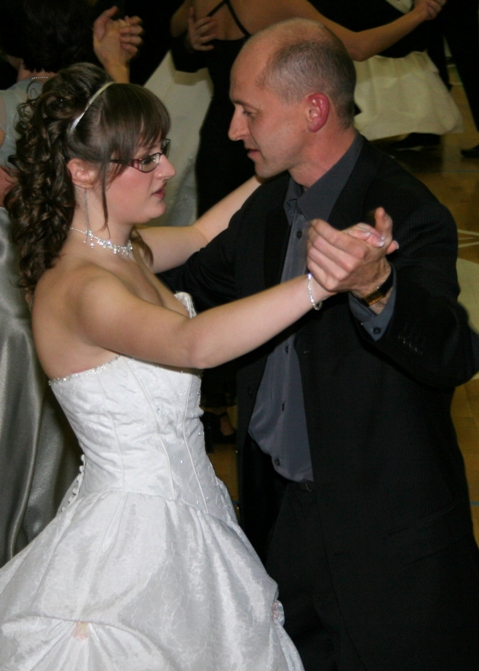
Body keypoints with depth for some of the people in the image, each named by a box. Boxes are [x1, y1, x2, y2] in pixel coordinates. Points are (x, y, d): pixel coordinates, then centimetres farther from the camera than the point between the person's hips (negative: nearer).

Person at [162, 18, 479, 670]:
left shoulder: (408, 215, -22)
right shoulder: (267, 205, 3)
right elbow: (186, 285, 20)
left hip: (383, 532, -7)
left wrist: (374, 287, -56)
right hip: (278, 510, 7)